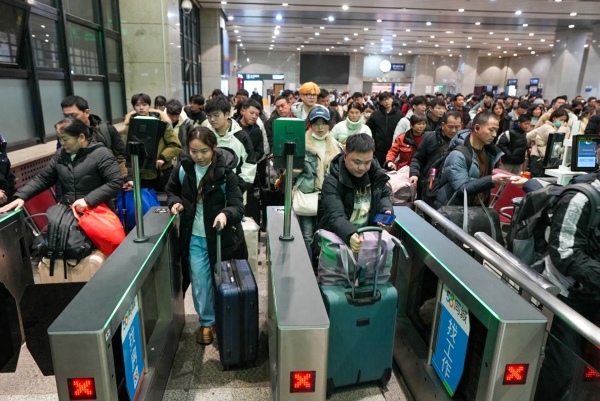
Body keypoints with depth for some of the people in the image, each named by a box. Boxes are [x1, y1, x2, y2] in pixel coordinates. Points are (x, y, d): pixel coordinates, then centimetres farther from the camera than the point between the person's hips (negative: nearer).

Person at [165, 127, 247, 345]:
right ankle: (207, 321, 30)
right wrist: (175, 202, -7)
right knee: (200, 282, 9)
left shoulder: (225, 172, -16)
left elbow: (238, 206, -20)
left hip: (222, 237, -2)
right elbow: (171, 191, 14)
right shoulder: (182, 169, -5)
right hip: (194, 237, 2)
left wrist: (225, 214, -41)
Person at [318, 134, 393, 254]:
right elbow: (335, 217, -32)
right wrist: (350, 235, -51)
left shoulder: (376, 173, -2)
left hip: (368, 235, 5)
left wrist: (387, 210, -4)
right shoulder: (332, 182, -19)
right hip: (337, 237, -4)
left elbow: (384, 195, 17)